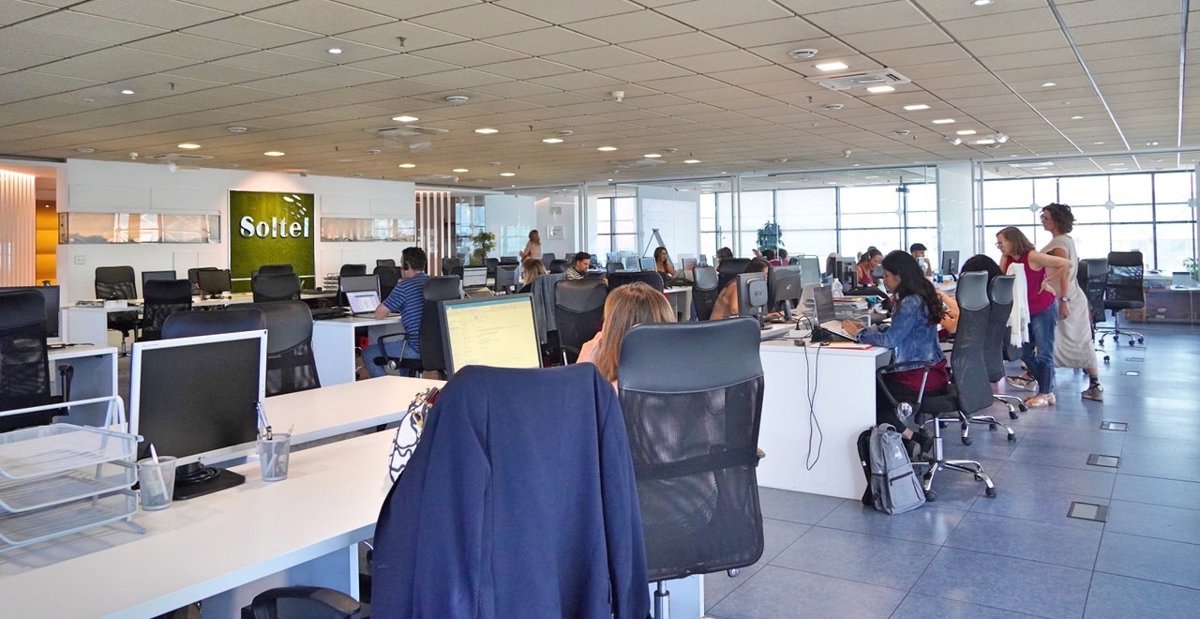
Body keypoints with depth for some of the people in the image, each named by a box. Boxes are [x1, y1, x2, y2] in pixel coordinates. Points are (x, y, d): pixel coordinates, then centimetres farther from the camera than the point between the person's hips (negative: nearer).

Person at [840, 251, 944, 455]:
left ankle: (915, 438, 2)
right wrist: (867, 328, 7)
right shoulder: (917, 298, 10)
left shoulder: (912, 303, -21)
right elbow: (897, 330, 17)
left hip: (921, 376, -9)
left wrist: (859, 333, -10)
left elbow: (890, 339, -24)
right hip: (928, 370, 9)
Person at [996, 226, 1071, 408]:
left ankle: (1046, 394, 10)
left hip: (1044, 309, -8)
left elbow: (1066, 264, -18)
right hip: (1024, 311, 8)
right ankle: (1046, 387, 25)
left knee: (1044, 353, -1)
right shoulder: (1007, 259, 2)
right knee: (1025, 353, 12)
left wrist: (1047, 280, -15)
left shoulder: (1032, 257, -19)